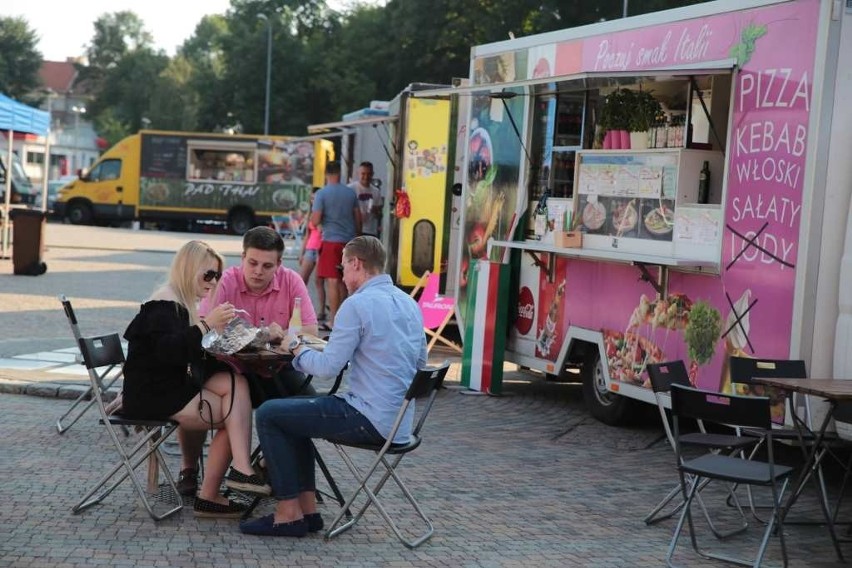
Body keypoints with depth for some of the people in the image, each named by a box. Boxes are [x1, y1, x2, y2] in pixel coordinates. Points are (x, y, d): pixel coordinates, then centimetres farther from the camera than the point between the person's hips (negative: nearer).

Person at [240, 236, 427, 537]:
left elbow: (328, 366, -15)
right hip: (398, 419, 9)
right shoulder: (409, 303, 11)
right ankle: (307, 508, 20)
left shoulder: (358, 304, -15)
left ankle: (289, 513, 3)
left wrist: (296, 348, 5)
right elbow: (420, 361, 21)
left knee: (268, 414, 2)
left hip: (370, 420, -9)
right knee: (296, 410, 25)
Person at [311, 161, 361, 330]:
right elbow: (358, 218, 12)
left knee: (333, 281, -3)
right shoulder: (351, 193, 6)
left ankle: (333, 321, -3)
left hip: (332, 241, -5)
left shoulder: (322, 194, -8)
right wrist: (357, 234, 26)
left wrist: (313, 210, 9)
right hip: (349, 241, 5)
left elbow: (315, 221, -11)